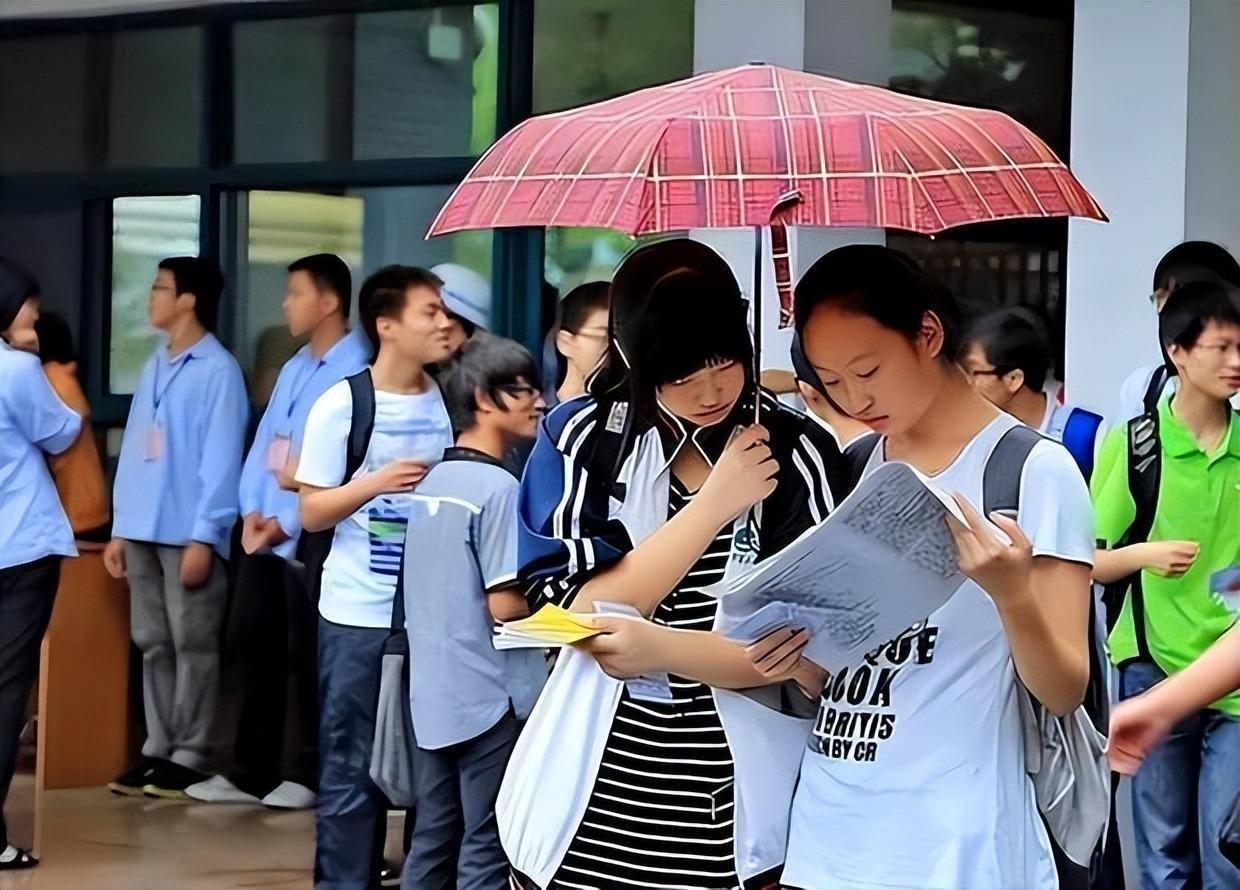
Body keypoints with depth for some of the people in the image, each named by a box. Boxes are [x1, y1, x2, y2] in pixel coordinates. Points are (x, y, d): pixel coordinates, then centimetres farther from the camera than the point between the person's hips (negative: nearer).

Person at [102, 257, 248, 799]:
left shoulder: (218, 370, -8)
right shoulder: (153, 367, 16)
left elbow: (221, 459, -12)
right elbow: (133, 449, 15)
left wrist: (204, 536, -16)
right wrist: (120, 529, 12)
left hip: (189, 533, -8)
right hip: (144, 531, 8)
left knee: (193, 645, -2)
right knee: (153, 644, 9)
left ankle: (189, 757, 2)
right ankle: (158, 749, 15)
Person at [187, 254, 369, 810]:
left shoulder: (355, 371, -11)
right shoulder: (294, 369, 19)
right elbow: (263, 445, 16)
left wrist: (288, 524, -15)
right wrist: (253, 512, 1)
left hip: (310, 539, -8)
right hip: (264, 535, 8)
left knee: (307, 655, -1)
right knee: (254, 646, 9)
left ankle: (312, 775, 9)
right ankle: (250, 772, 16)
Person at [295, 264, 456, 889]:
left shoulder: (451, 403, 4)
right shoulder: (342, 405, -6)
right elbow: (312, 513, -5)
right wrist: (376, 483, -19)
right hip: (358, 615, -3)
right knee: (352, 767, 3)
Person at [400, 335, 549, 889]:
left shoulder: (433, 480, 10)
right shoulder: (498, 488, -15)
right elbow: (506, 606, -20)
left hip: (432, 696, 8)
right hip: (490, 697, -8)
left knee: (431, 843, 13)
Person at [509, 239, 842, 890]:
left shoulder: (797, 456, -5)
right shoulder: (578, 440, -2)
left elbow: (812, 664, -10)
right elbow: (582, 618, -12)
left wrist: (661, 648, -23)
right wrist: (715, 504, -13)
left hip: (738, 818, -1)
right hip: (591, 813, 1)